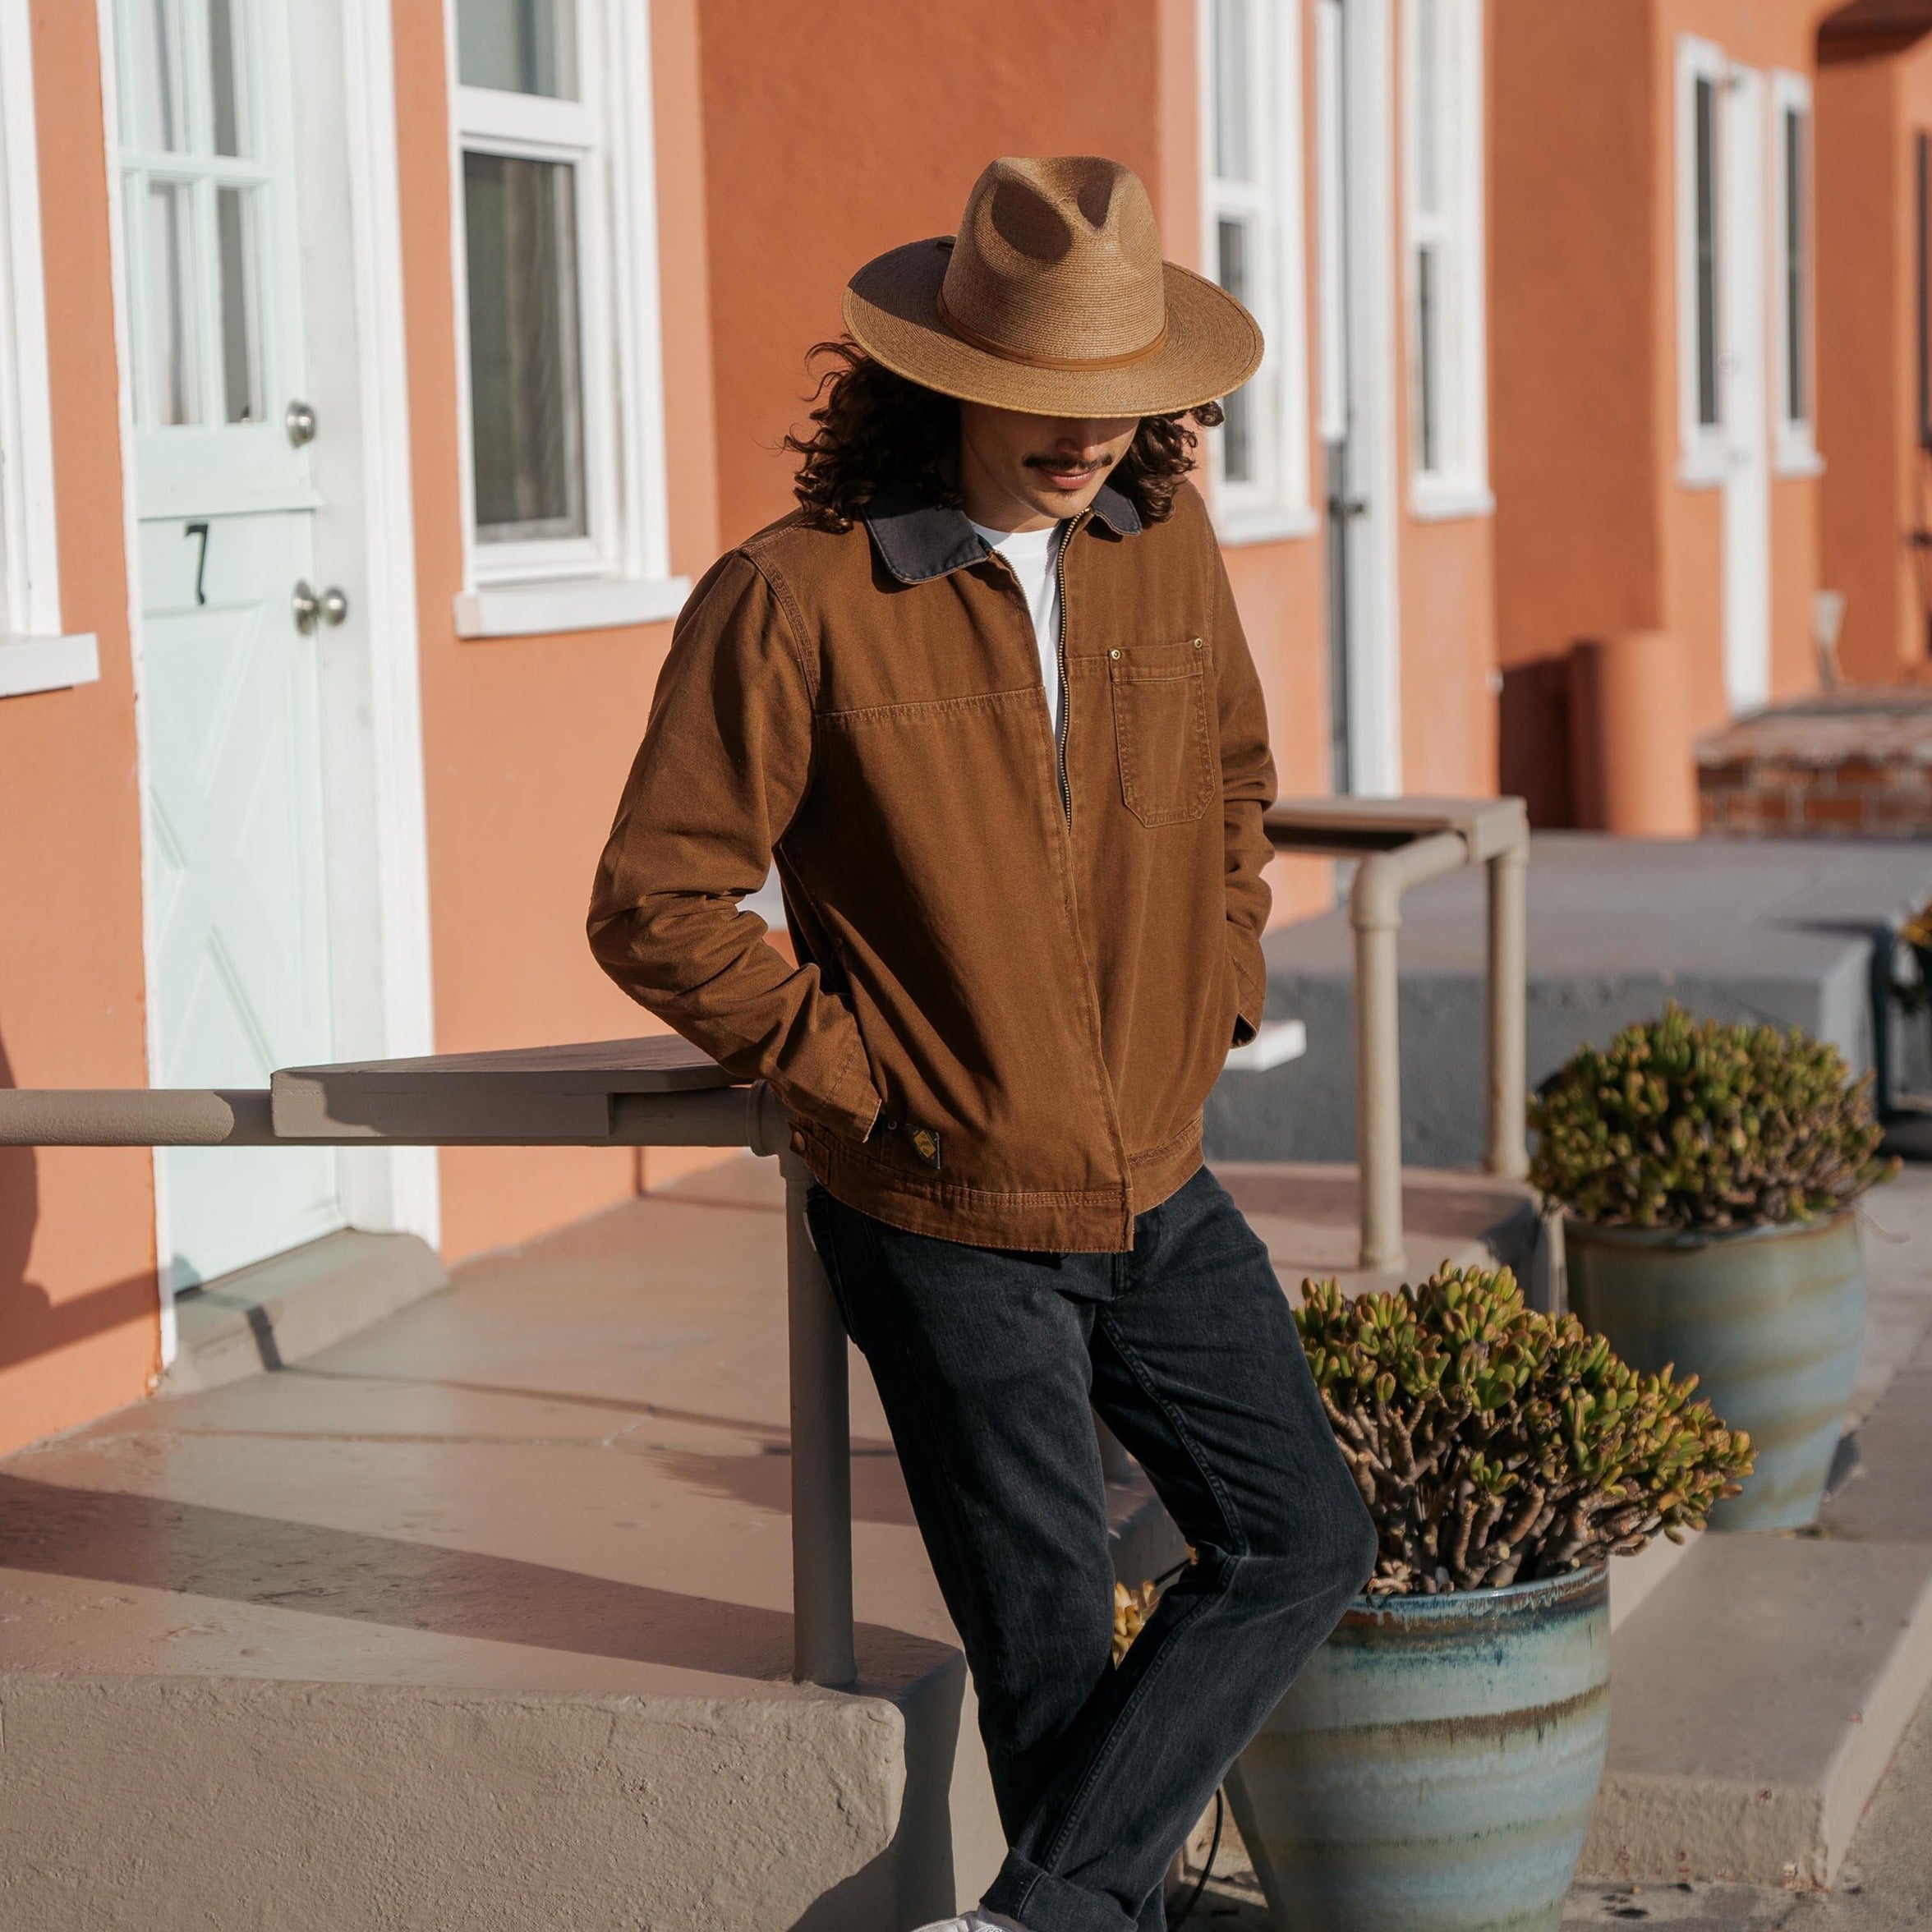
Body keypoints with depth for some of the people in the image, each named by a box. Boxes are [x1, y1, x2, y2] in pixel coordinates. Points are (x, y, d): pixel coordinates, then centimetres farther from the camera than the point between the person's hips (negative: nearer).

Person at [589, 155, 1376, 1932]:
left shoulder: (1167, 547, 0)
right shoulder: (795, 601, -18)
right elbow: (657, 908, -14)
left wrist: (1213, 1006, 10)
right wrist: (871, 1083, -12)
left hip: (1162, 1192, 6)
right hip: (952, 1223, -6)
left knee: (1307, 1545, 6)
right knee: (1053, 1640, 3)